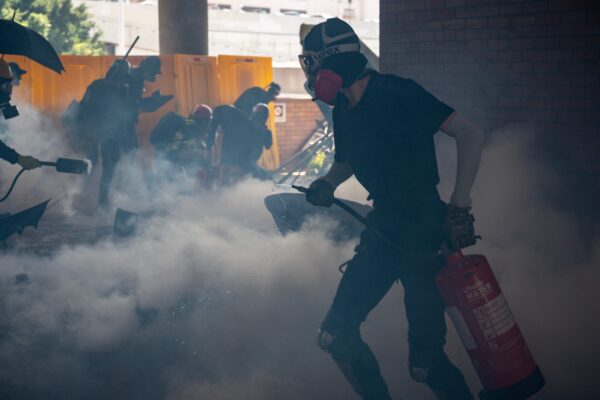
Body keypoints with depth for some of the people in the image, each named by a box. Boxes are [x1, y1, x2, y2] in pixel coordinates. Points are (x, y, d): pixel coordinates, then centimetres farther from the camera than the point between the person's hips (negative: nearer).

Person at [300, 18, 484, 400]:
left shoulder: (395, 93, -15)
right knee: (336, 335, 3)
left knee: (425, 361, -9)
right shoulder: (344, 112, 8)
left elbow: (471, 135, -17)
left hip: (424, 230, -7)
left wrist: (459, 207, -21)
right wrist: (326, 184, 4)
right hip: (384, 229, 8)